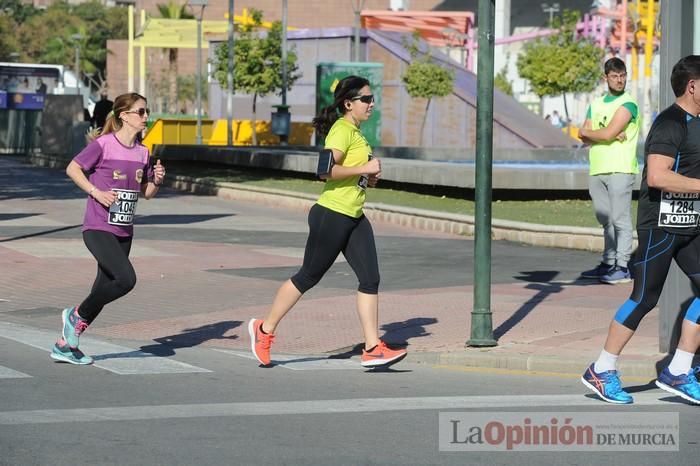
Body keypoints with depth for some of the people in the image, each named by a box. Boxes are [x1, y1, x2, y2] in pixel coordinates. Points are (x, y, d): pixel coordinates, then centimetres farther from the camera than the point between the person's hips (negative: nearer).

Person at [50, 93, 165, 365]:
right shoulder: (103, 145, -11)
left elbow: (147, 193, 16)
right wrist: (96, 192, -17)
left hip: (124, 232, 8)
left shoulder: (142, 152, 9)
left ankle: (65, 344, 19)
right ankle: (77, 314, 0)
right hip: (98, 229, -8)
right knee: (126, 279, -22)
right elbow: (72, 169, -6)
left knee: (105, 288, 8)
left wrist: (157, 181, -4)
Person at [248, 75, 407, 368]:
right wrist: (364, 169, -22)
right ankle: (265, 329, 18)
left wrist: (367, 177, 11)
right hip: (331, 215, -9)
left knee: (370, 278, -1)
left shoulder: (354, 131, 15)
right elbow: (326, 170, -27)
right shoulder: (342, 130, -15)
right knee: (308, 277, 3)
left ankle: (372, 349, -1)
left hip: (354, 217, 9)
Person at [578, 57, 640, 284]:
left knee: (620, 219, -8)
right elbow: (584, 137, 7)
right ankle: (608, 264, 19)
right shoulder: (595, 104, 18)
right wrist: (612, 135, -8)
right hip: (597, 170, 7)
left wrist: (587, 131, 5)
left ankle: (623, 267, -8)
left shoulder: (627, 104, -4)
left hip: (620, 169, -7)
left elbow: (608, 133, -13)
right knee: (606, 220, 12)